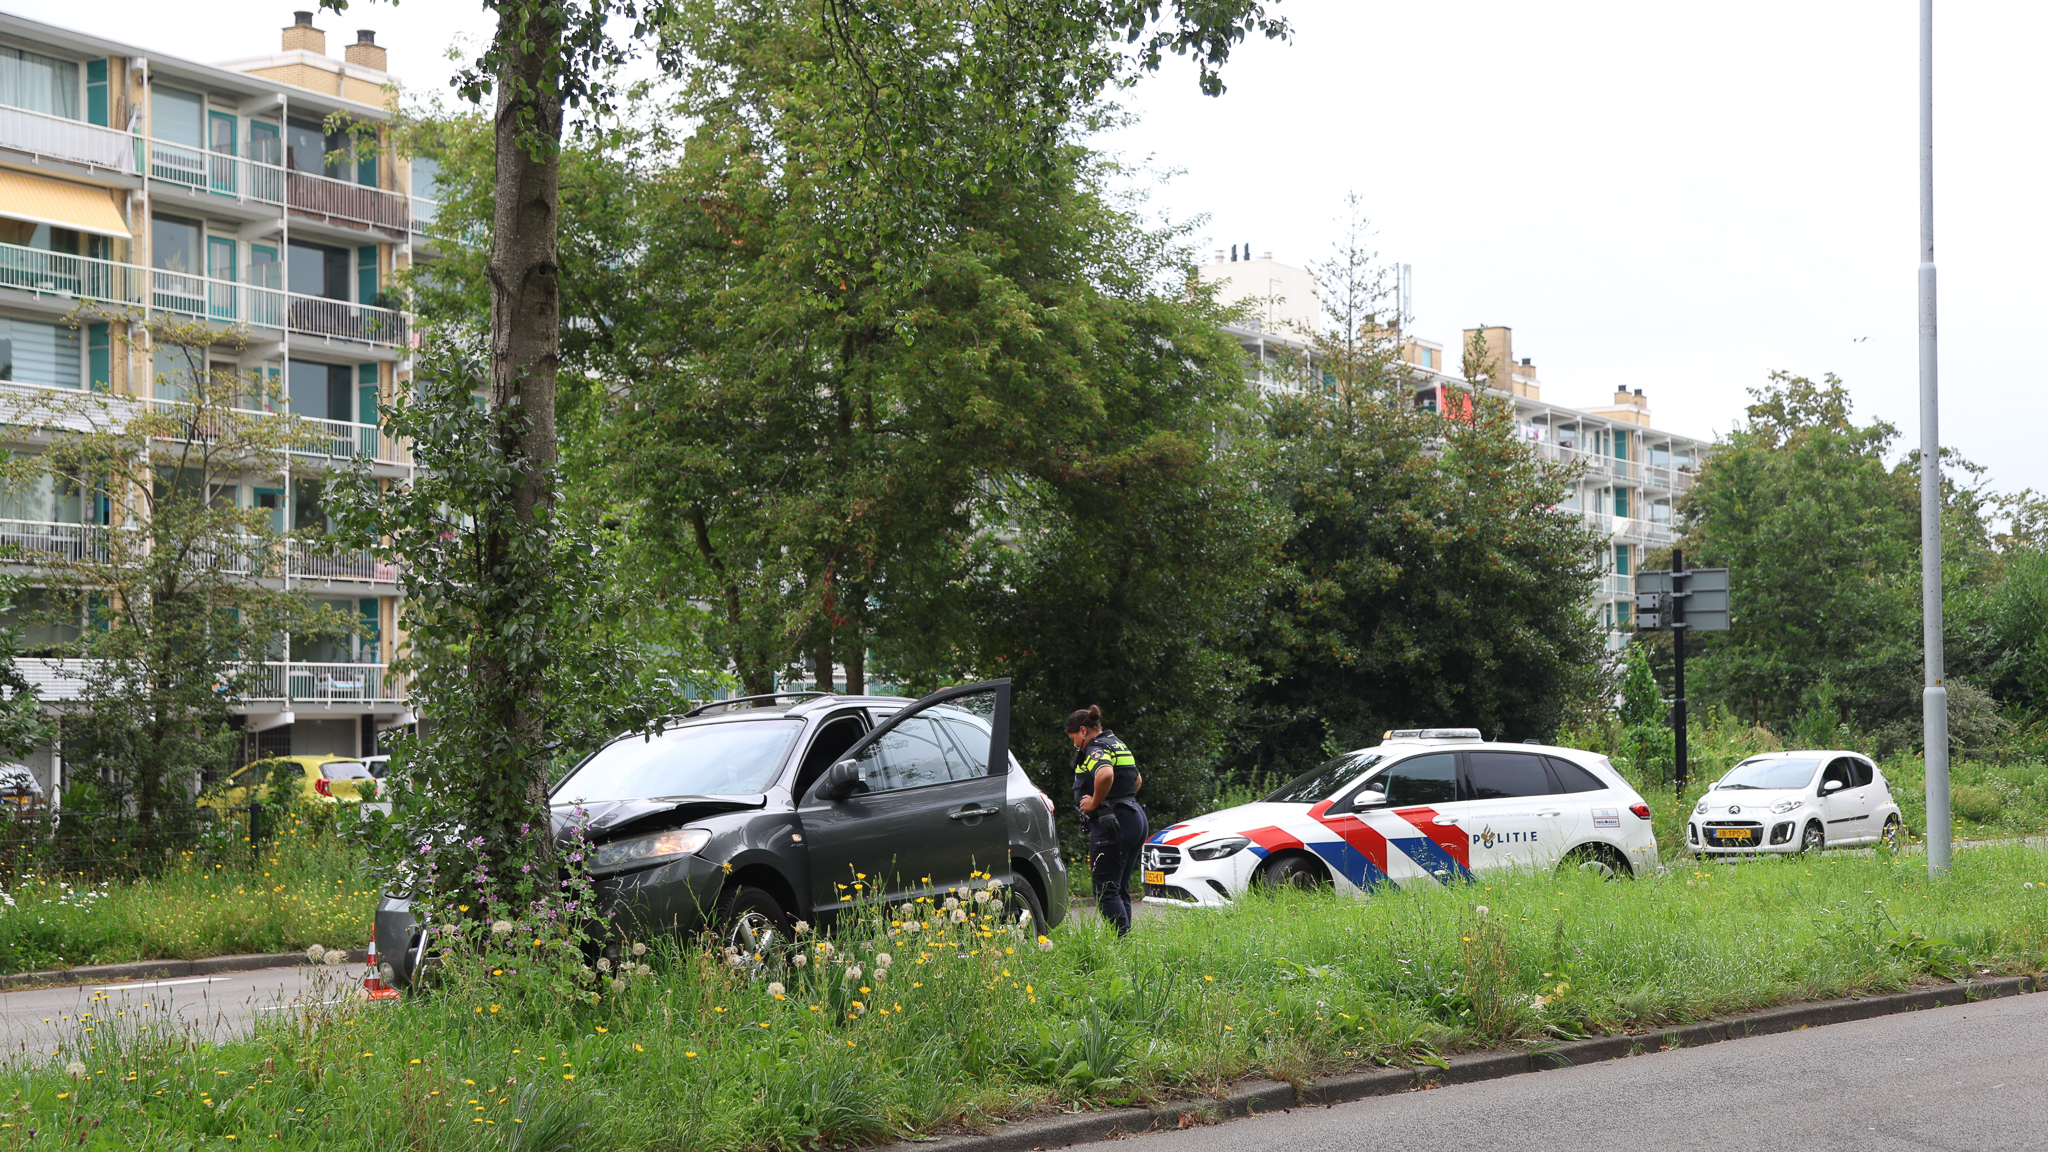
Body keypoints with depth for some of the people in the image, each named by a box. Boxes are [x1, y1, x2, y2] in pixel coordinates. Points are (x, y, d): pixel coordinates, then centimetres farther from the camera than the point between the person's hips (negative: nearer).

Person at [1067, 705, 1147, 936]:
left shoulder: (1096, 749, -11)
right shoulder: (1118, 745, 20)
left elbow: (1105, 775, -34)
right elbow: (1137, 780, 35)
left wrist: (1094, 803, -20)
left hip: (1111, 824, -10)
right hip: (1136, 819, 10)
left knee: (1106, 890, -9)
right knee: (1120, 889, 13)